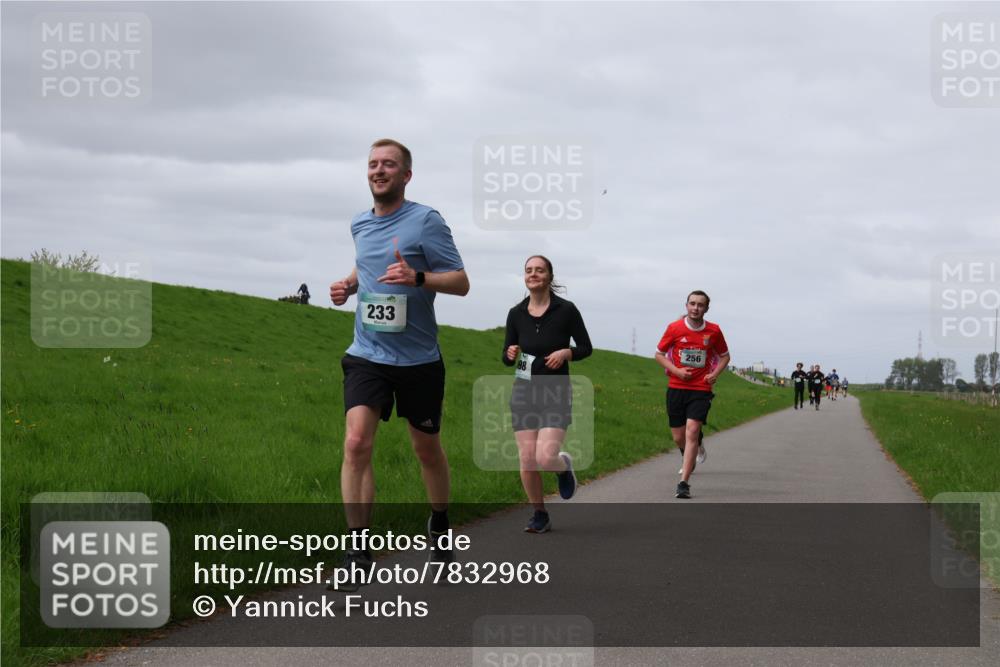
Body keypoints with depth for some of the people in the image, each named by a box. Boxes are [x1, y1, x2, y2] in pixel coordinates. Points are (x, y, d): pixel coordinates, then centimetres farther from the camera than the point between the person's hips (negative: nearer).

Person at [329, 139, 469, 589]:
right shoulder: (360, 225, 9)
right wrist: (349, 284, 8)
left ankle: (439, 527, 38)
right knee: (356, 443, -15)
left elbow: (461, 282, -10)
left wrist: (417, 277, -27)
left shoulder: (425, 220, -8)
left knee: (427, 450, 12)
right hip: (367, 354, 3)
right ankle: (358, 550, -12)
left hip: (418, 359, -3)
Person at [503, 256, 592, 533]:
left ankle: (565, 464, 21)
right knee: (527, 460, -2)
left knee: (546, 458, -16)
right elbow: (506, 356, 10)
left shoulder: (566, 310, -6)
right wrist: (510, 354, -13)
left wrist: (566, 353, -17)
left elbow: (586, 348, 2)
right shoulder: (516, 314, 3)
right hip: (524, 392, 3)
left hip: (556, 393, -3)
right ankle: (540, 515, 18)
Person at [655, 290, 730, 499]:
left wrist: (715, 374, -2)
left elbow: (724, 356, 16)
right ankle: (693, 454, 43)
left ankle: (684, 483, -18)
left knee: (692, 431, -17)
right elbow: (659, 354, 7)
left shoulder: (714, 331, 0)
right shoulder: (674, 328, -2)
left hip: (701, 389, -1)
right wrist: (676, 371, -9)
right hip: (676, 388, 1)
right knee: (678, 437, 6)